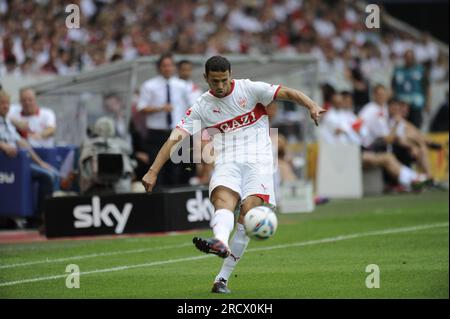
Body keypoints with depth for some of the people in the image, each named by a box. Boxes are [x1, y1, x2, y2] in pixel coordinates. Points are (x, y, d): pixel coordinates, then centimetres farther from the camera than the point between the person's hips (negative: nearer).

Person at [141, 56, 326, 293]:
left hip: (257, 160, -1)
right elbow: (175, 139, 1)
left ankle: (223, 278, -19)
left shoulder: (250, 89, 2)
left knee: (249, 209, -21)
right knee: (223, 198, -30)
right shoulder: (201, 107, 6)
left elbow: (287, 93, -1)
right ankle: (221, 243, -63)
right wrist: (153, 171, -9)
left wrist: (312, 106, -21)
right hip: (226, 163, 1)